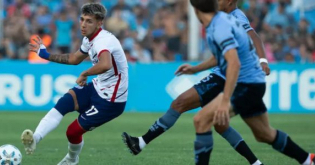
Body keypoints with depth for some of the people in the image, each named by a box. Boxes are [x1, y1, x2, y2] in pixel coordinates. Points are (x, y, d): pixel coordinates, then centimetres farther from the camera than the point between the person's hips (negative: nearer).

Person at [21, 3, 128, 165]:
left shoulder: (103, 41, -27)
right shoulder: (89, 39, 4)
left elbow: (105, 65, -51)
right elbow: (75, 59, 25)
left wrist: (85, 74, -34)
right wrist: (46, 55, 26)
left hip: (111, 99, -9)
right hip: (98, 87, 9)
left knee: (73, 131, -1)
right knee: (63, 102, -15)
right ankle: (35, 138, -26)